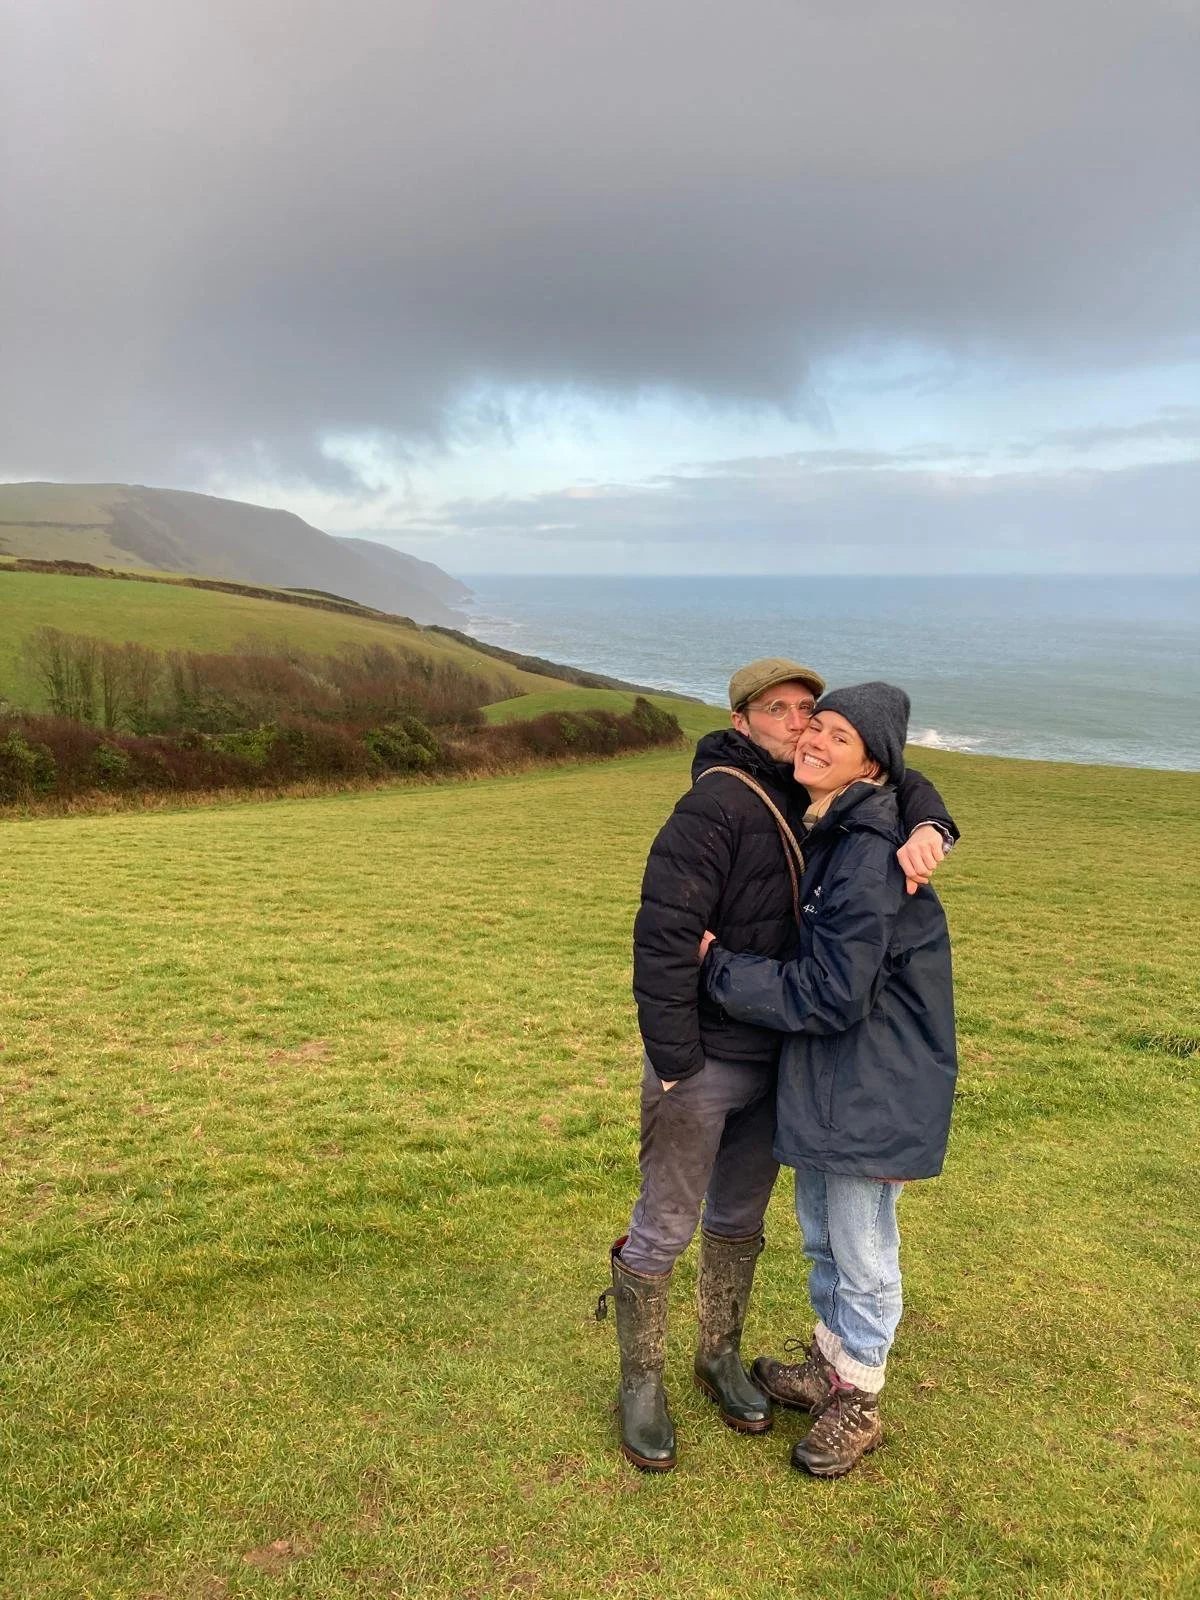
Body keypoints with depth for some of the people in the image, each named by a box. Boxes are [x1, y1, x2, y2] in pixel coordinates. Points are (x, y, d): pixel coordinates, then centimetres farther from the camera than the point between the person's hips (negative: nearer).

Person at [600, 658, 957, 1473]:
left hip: (776, 1060, 7)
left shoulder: (812, 797, 4)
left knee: (741, 1217, 21)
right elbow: (663, 934, -25)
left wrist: (927, 828, -18)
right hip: (702, 1061, -7)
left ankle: (721, 1356, 41)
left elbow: (900, 786, 7)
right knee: (664, 1228, 6)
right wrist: (674, 1065, -22)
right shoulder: (715, 805, -21)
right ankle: (641, 1383, 27)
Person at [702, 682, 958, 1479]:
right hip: (820, 1077, 9)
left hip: (875, 1090, -9)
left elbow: (831, 995, -26)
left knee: (862, 1250, 10)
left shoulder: (872, 859, -27)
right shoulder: (815, 833, 1)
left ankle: (858, 1404, 32)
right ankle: (828, 1366, 45)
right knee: (821, 1233, 24)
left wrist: (718, 964, -19)